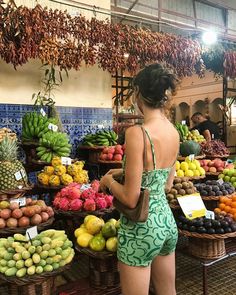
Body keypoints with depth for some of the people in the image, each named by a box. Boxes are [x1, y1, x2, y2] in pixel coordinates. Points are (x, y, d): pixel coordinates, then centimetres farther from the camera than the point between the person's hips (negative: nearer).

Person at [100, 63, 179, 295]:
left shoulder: (137, 133, -23)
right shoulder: (174, 132, 0)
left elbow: (131, 199, -22)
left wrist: (109, 181, -3)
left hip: (141, 229, -7)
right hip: (167, 221, 7)